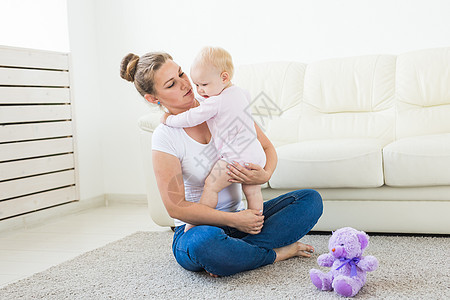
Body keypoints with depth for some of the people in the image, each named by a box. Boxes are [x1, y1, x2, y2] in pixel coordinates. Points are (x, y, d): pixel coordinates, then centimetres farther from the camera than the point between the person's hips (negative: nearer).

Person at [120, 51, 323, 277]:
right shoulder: (165, 137, -12)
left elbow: (267, 148, 7)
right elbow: (176, 207, -15)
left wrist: (265, 174, -17)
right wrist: (234, 220, -20)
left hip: (239, 218, 5)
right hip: (196, 228, -5)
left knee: (310, 199, -10)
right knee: (205, 242, -41)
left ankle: (237, 251, -22)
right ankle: (278, 253, -14)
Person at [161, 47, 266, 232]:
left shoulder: (215, 102, -13)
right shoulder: (242, 93, 13)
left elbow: (190, 118, -8)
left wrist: (169, 119, 8)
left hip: (237, 157, -9)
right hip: (256, 155, 9)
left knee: (211, 185, 0)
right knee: (252, 191, 14)